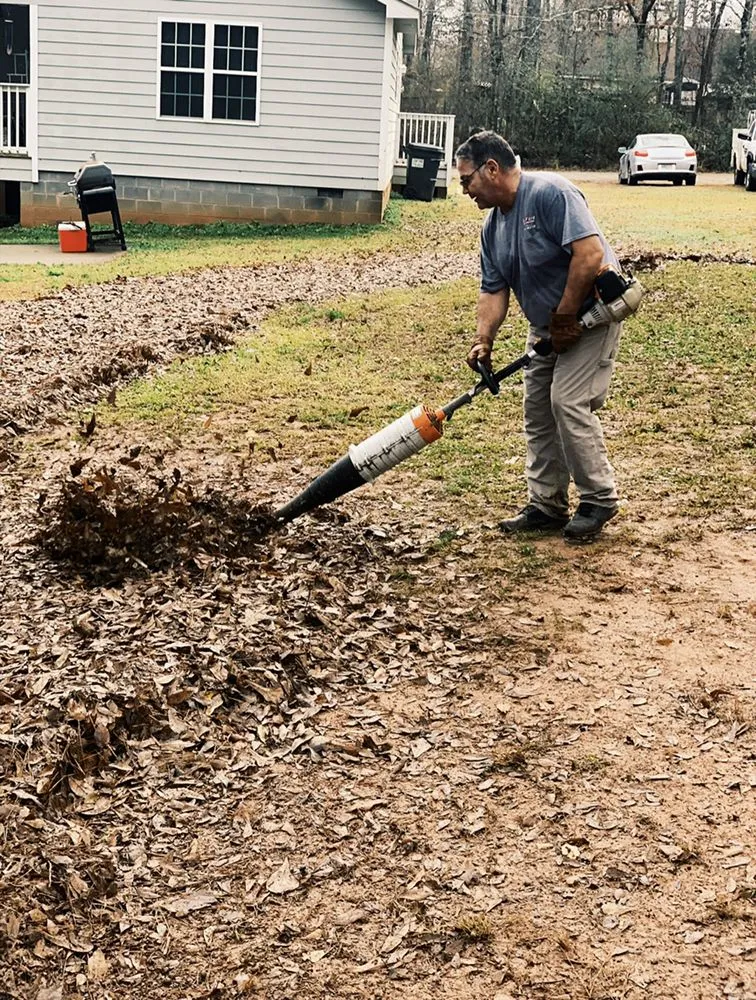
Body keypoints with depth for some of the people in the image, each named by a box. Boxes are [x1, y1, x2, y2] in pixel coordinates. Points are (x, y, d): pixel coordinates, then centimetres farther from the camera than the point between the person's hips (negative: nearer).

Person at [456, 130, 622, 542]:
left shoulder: (551, 193, -23)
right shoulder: (493, 225, 4)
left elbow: (590, 254, -31)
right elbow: (493, 290, 1)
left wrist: (565, 317, -24)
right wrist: (483, 340, -15)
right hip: (547, 325, 9)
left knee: (569, 401, -15)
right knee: (538, 411, 6)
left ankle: (598, 499, -2)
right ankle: (547, 505, 14)